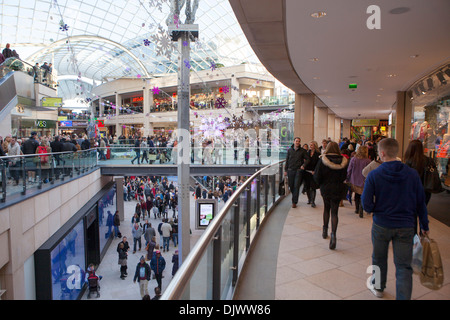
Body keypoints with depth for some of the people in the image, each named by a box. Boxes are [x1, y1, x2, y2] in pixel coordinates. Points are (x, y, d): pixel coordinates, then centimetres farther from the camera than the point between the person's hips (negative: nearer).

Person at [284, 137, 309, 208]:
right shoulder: (290, 150, 8)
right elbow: (287, 160, 11)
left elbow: (307, 159, 4)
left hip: (298, 171, -2)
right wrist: (286, 170, 8)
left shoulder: (302, 150, 2)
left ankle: (294, 202, -3)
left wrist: (303, 165, -14)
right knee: (291, 186, 7)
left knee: (296, 186, -8)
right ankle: (294, 198, 30)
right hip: (290, 170, 3)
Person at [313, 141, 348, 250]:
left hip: (325, 188, 0)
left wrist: (321, 184, 7)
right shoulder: (342, 161, -6)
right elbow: (344, 177, 0)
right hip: (338, 189, 0)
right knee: (334, 212, 4)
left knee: (326, 208, 22)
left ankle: (325, 230, 31)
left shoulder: (323, 160, -11)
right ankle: (333, 234, -13)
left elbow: (317, 176, -11)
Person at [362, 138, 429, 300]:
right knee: (404, 266, 8)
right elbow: (421, 202, -1)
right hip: (406, 226, 1)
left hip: (381, 224, 0)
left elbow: (366, 204, -15)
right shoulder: (412, 174, -7)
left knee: (379, 259, 21)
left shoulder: (374, 175, -13)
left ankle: (378, 287, 41)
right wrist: (425, 226, 9)